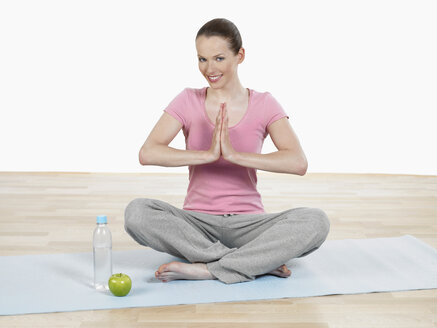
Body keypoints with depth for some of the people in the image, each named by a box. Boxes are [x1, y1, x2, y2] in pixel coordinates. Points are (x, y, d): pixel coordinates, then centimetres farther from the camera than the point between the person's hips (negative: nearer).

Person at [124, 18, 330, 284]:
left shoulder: (264, 105, 0)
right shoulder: (189, 101, 1)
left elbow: (298, 163, -16)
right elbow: (148, 153, -14)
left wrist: (234, 154, -24)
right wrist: (208, 154, -23)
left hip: (247, 223, 0)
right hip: (197, 222, 1)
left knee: (316, 221, -27)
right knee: (137, 212, -30)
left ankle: (205, 269, -28)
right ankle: (259, 262, -27)